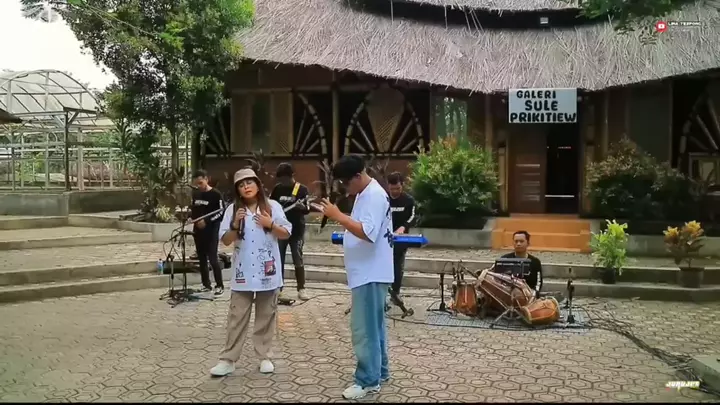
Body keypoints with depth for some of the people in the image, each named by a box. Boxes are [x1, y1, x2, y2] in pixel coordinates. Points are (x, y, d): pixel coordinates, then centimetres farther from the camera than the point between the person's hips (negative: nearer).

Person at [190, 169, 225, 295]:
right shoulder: (195, 193, 12)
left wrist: (207, 221, -19)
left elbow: (220, 212, -12)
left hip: (211, 231, -7)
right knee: (202, 259, 10)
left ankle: (220, 285, -1)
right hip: (198, 230, 7)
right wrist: (192, 216, 0)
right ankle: (206, 284, 20)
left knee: (213, 258, -10)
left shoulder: (215, 194, -8)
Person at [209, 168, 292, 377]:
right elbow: (226, 240, -1)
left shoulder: (273, 206, -1)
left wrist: (271, 224, -17)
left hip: (267, 271, 0)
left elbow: (286, 234, -1)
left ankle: (264, 357, 20)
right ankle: (228, 360, 9)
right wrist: (236, 225, -18)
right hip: (243, 272, 0)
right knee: (237, 317, 4)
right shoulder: (233, 209, 0)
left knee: (266, 316, 9)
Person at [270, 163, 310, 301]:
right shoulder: (277, 189, 4)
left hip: (296, 230, -3)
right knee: (278, 259, 8)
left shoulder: (302, 189, -7)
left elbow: (307, 210, -9)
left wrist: (302, 207, -31)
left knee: (298, 260, -1)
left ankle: (301, 289, 6)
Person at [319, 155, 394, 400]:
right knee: (373, 325, 18)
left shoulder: (374, 196, -18)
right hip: (366, 273, 11)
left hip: (370, 274, -11)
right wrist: (340, 219, 6)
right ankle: (379, 371, 28)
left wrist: (339, 216, -26)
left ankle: (368, 380, 2)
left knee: (364, 328, -5)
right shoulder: (365, 195, 15)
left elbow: (368, 233, -28)